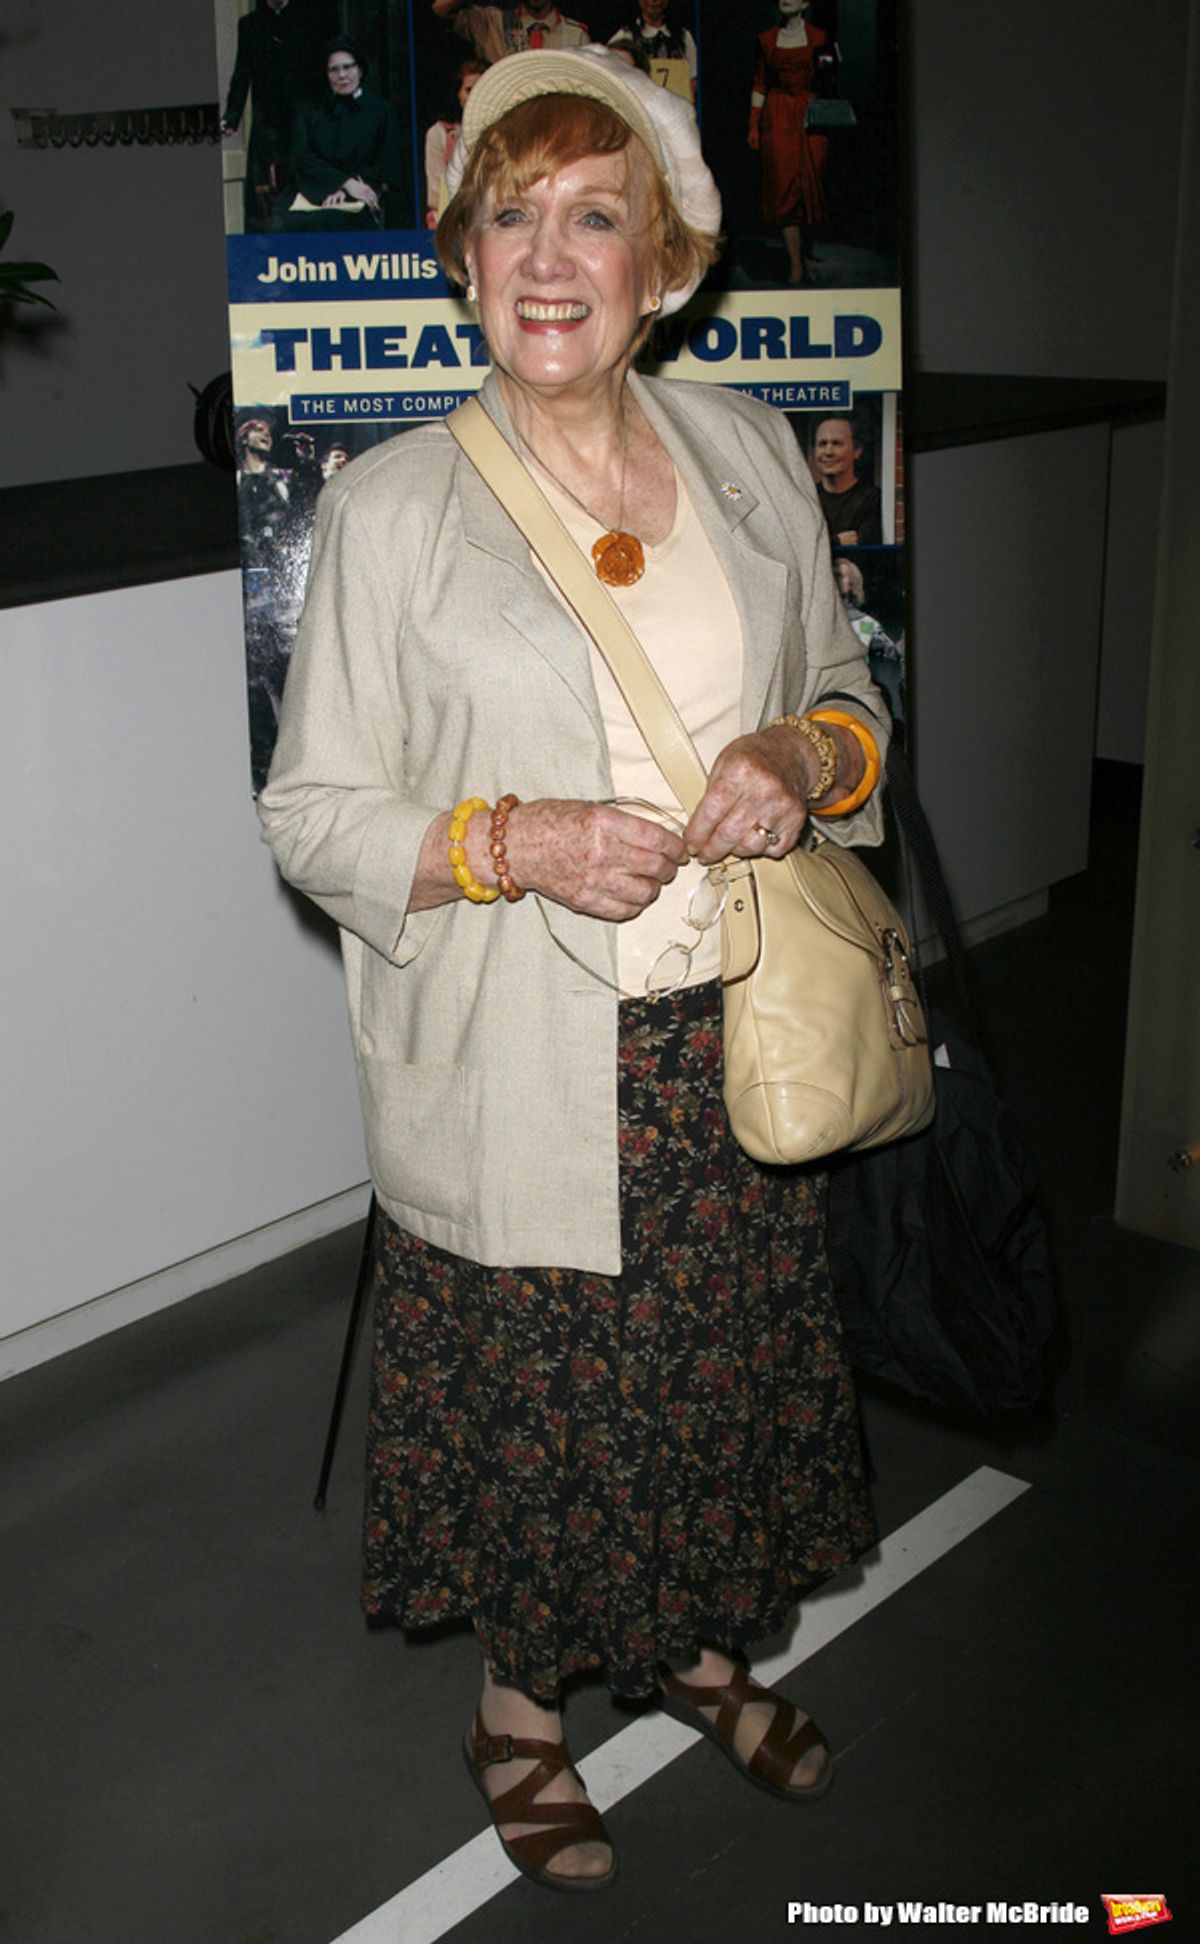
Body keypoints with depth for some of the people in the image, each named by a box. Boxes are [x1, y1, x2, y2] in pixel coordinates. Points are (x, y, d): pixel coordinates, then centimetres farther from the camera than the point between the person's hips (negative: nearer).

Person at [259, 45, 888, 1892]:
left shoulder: (749, 449, 3)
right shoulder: (391, 506, -9)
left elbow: (849, 690, 12)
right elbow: (311, 815, -6)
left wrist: (806, 759, -11)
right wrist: (516, 840, -22)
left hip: (729, 1042, 4)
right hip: (518, 1071, -3)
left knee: (724, 1362, 19)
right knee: (527, 1393, 12)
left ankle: (701, 1639, 48)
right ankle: (519, 1698, 40)